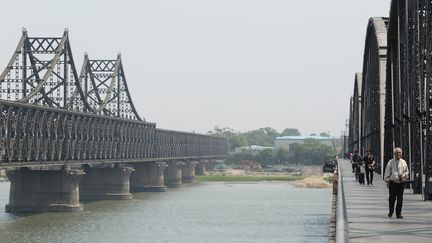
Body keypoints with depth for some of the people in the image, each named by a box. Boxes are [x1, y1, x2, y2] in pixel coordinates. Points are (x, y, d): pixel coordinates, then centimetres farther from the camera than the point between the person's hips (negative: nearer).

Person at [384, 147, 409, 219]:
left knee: (400, 199, -1)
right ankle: (390, 212, 23)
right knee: (392, 198, 4)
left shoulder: (403, 162, 7)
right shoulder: (391, 162, 2)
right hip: (393, 182, -1)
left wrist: (403, 175, -5)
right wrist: (387, 181, -1)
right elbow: (387, 172, 4)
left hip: (401, 182, 1)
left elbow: (407, 172, 15)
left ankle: (399, 213, 5)